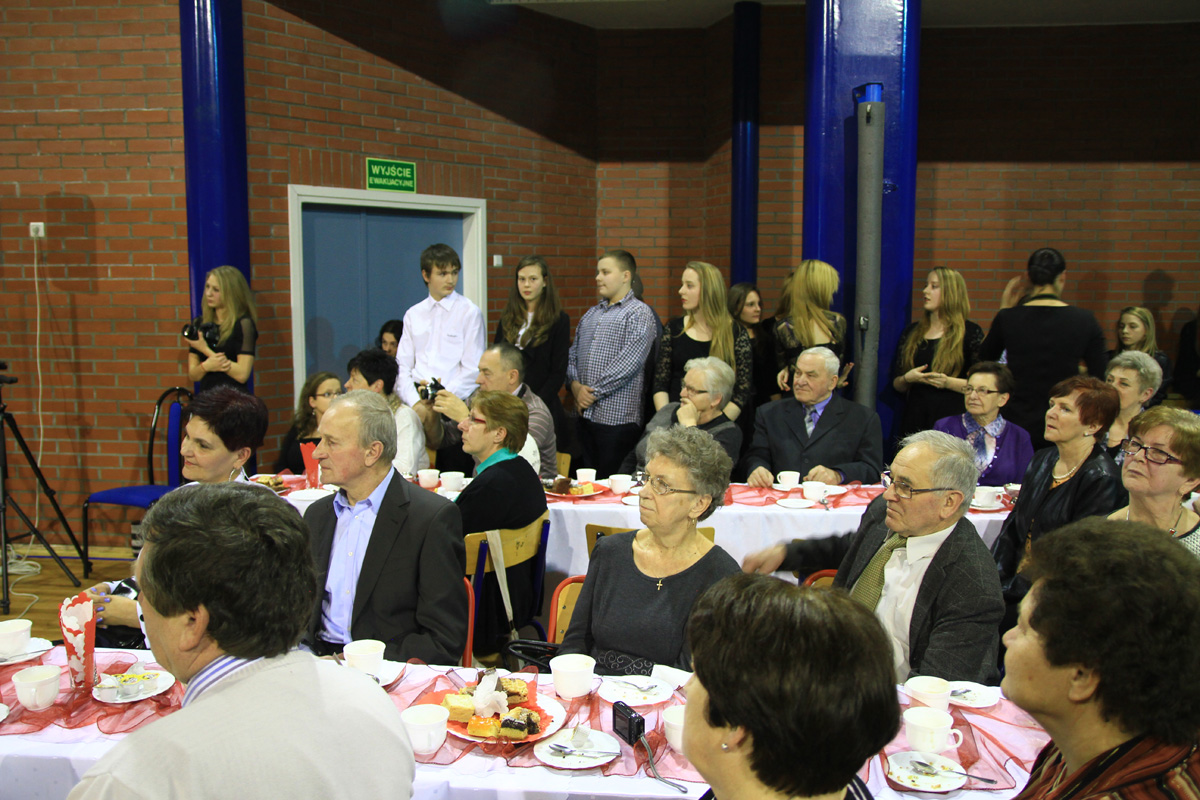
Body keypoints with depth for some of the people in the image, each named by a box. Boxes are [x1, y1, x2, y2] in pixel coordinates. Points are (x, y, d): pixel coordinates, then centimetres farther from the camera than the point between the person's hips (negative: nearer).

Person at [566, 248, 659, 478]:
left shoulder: (639, 313, -4)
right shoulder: (591, 314, 20)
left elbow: (628, 363, -14)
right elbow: (573, 354, 20)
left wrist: (593, 392, -11)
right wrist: (575, 384, -1)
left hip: (617, 418, -7)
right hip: (584, 414, 7)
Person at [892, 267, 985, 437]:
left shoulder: (971, 332, 1)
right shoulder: (912, 332, 14)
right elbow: (896, 384, 14)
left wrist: (949, 382, -17)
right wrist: (907, 379, -7)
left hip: (952, 419, -3)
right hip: (914, 420, 4)